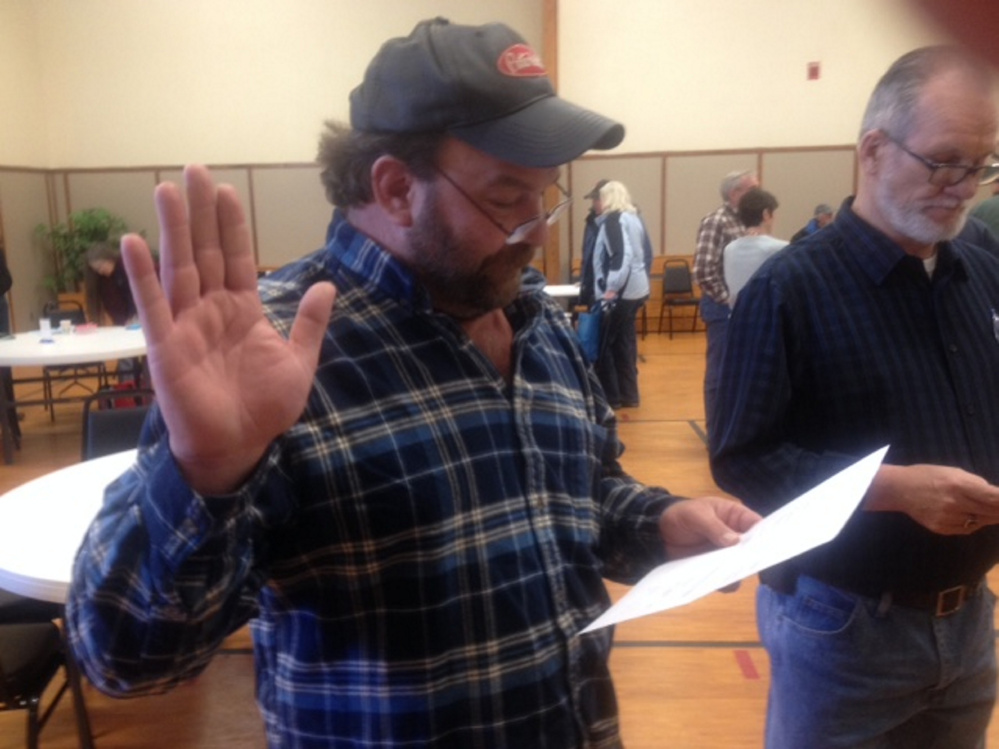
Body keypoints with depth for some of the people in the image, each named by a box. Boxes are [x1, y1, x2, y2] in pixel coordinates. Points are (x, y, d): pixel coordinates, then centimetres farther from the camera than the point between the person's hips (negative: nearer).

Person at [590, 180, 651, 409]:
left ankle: (611, 397, 5)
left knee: (603, 344, 0)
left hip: (618, 293, -9)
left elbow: (622, 256, -24)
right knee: (624, 342, 15)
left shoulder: (613, 220, -13)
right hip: (636, 289, 9)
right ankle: (628, 394, 21)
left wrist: (612, 288, -27)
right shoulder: (634, 218, 13)